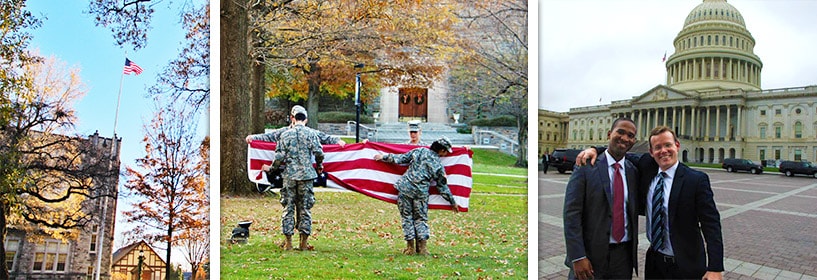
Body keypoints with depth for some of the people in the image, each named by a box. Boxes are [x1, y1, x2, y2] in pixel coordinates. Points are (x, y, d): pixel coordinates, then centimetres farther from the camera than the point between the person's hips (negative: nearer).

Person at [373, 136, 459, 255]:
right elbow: (443, 187, 9)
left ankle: (410, 247, 9)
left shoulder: (419, 151, 3)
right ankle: (422, 248, 7)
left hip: (405, 188, 1)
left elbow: (400, 158, 4)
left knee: (407, 217, 9)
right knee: (421, 219, 14)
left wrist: (384, 157, 18)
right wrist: (453, 202, 21)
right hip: (421, 193, 0)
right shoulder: (439, 166, 3)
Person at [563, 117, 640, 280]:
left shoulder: (634, 172, 7)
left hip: (624, 254, 4)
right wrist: (578, 257, -17)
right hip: (591, 254, -4)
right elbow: (571, 213, -11)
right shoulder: (586, 167, -7)